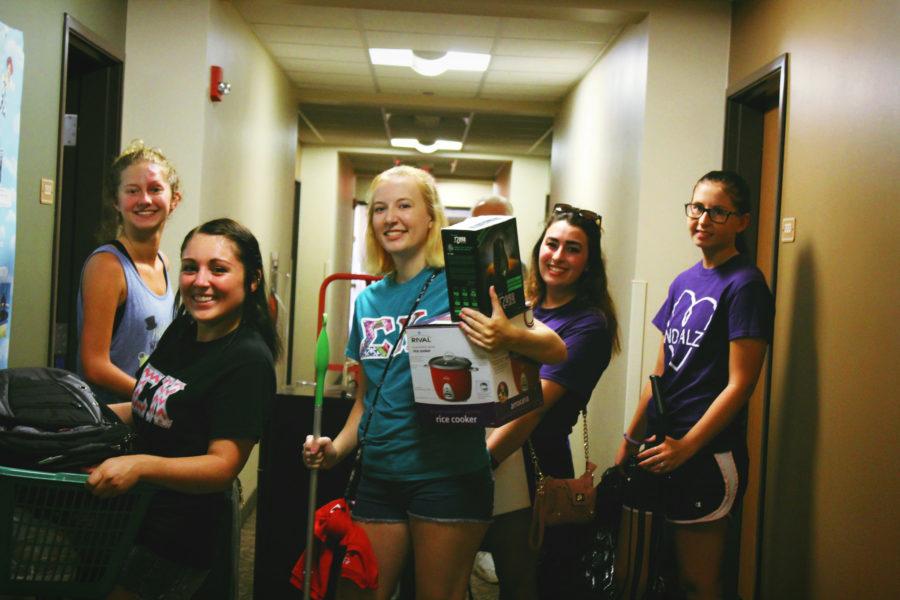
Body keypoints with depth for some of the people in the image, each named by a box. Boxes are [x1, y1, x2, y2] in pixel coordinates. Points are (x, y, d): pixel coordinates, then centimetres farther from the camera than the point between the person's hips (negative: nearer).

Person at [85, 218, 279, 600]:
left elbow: (224, 465, -24)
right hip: (129, 515, 9)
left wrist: (141, 466, -37)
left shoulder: (248, 361, -20)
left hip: (174, 543, -8)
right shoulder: (182, 330, 5)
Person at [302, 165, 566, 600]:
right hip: (378, 477, 5)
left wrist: (509, 338, -34)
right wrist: (337, 448, 1)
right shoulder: (368, 300, 9)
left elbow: (556, 349, -13)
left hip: (447, 476, -5)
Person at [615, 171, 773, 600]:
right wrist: (631, 440, 14)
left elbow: (740, 384, -15)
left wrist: (685, 447, -15)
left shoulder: (745, 285, -11)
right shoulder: (684, 282, 11)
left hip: (706, 456, -7)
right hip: (661, 451, 8)